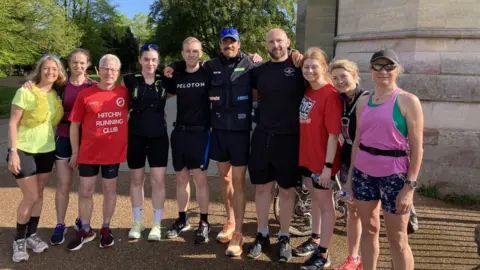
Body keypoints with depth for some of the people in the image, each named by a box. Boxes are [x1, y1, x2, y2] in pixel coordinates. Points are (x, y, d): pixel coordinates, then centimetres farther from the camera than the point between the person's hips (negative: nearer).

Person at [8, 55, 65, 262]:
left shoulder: (56, 96, 6)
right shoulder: (25, 92, -10)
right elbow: (13, 123, -12)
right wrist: (13, 151, -17)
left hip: (46, 151, 5)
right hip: (24, 151, -5)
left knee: (39, 194, 11)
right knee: (31, 197, -5)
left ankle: (32, 235, 26)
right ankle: (19, 239, 14)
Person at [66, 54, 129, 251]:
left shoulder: (124, 93, -3)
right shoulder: (85, 94, -6)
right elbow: (74, 124, -1)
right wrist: (75, 151, -2)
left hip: (114, 151, 1)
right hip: (88, 152, 0)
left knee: (109, 189, 13)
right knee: (85, 192, 7)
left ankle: (106, 229, 28)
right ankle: (85, 230, 26)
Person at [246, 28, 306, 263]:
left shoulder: (298, 67, -3)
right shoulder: (259, 70, 8)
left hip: (289, 138, -3)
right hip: (262, 136, 3)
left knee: (286, 190, 7)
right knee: (262, 187, 10)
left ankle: (284, 238, 23)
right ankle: (262, 235, 26)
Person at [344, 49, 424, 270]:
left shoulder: (408, 101, -7)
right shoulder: (363, 102, 8)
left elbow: (417, 147, -10)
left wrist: (410, 185, -15)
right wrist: (350, 175, 11)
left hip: (394, 174, -4)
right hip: (363, 172, 5)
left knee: (397, 238, 5)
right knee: (369, 229, 15)